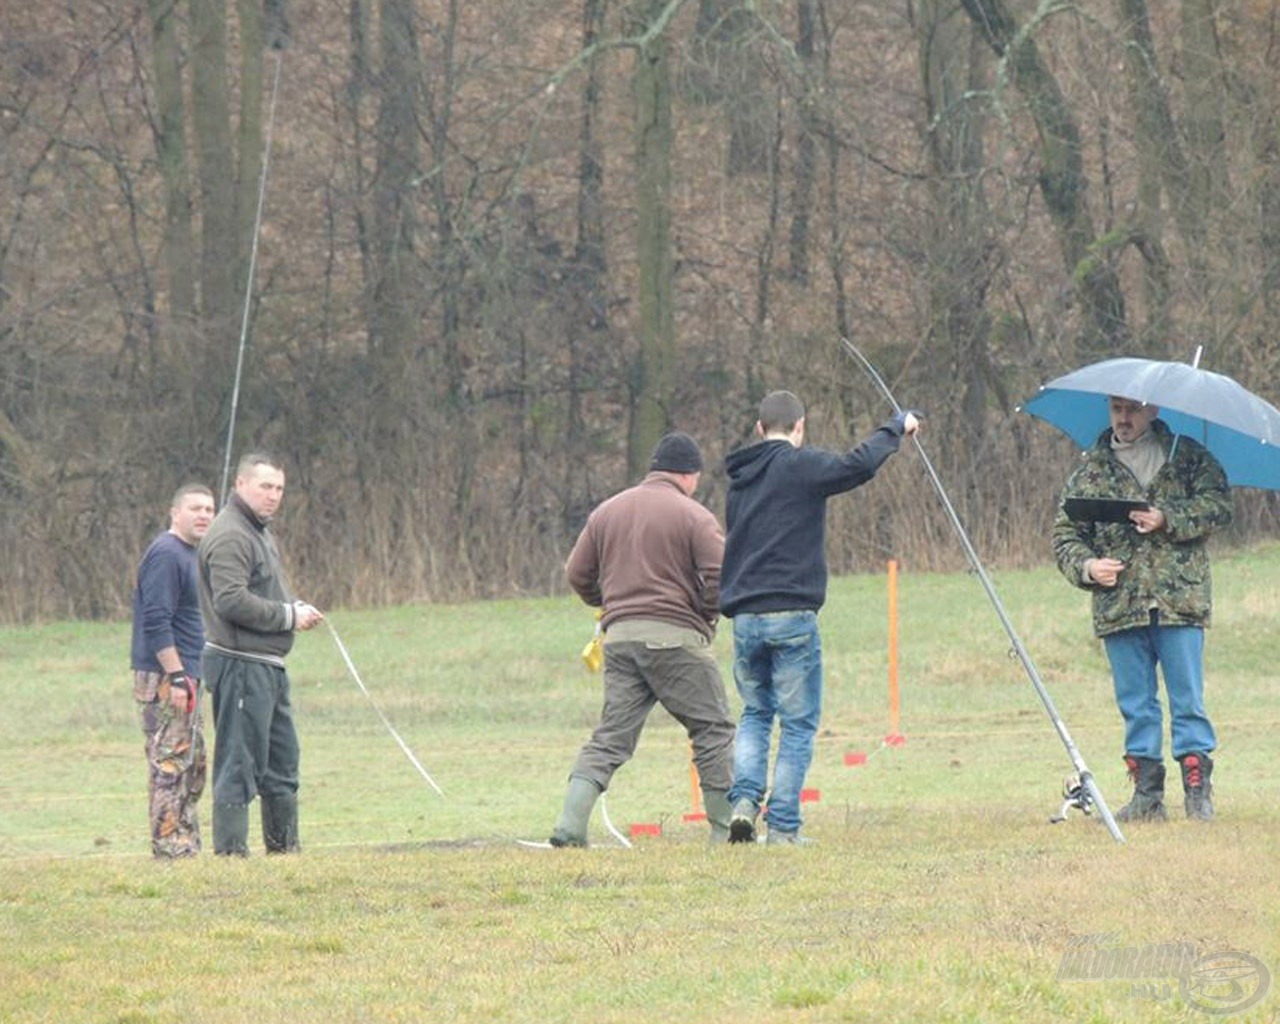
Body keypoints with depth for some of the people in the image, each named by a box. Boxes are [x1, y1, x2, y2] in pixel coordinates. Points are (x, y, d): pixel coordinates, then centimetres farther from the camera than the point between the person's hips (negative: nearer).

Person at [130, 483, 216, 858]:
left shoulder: (189, 555, 18)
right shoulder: (166, 555, -14)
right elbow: (156, 622, -21)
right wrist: (176, 678, -23)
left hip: (183, 676, 11)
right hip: (163, 677, -11)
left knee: (192, 765, 14)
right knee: (170, 764, -10)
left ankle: (187, 848, 19)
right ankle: (169, 849, -9)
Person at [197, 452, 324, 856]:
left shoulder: (259, 531, 20)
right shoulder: (230, 535, -14)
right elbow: (231, 601, -24)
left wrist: (295, 609, 8)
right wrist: (289, 615, -17)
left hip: (268, 667, 11)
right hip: (241, 665, -11)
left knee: (282, 759, 15)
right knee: (239, 762, -8)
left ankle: (284, 845, 23)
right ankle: (231, 849, -6)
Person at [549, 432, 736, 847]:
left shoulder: (606, 512, 13)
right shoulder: (693, 516, -4)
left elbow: (577, 574, 14)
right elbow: (720, 576, -12)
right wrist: (706, 615, 5)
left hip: (619, 637, 5)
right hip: (675, 638, -5)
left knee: (610, 738, 6)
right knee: (714, 732, 6)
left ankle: (570, 825, -8)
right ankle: (725, 827, 4)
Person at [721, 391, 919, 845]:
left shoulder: (739, 480, 14)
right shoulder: (800, 466, -6)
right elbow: (857, 465, -17)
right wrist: (897, 427, -3)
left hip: (744, 617, 6)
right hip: (792, 617, -6)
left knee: (755, 714, 21)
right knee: (798, 722, 2)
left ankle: (744, 799, 1)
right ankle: (783, 824, -1)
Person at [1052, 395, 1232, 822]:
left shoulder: (1188, 457, 7)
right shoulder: (1091, 470, 12)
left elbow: (1218, 505, -3)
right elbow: (1065, 533, 12)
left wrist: (1169, 519, -15)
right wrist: (1085, 566, -7)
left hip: (1180, 601, -3)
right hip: (1118, 606, 3)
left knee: (1188, 701, -2)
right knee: (1136, 705, 6)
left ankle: (1198, 789, 3)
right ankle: (1147, 794, 10)